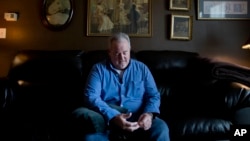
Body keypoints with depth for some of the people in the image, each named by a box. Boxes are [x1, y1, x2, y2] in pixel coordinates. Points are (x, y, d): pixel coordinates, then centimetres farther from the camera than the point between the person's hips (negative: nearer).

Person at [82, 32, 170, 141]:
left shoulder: (142, 68, 12)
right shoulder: (99, 69, 6)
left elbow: (154, 95, 9)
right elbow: (91, 97, -7)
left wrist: (149, 113, -15)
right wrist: (113, 117, -23)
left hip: (138, 119, 2)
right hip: (108, 119, -1)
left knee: (161, 129, -29)